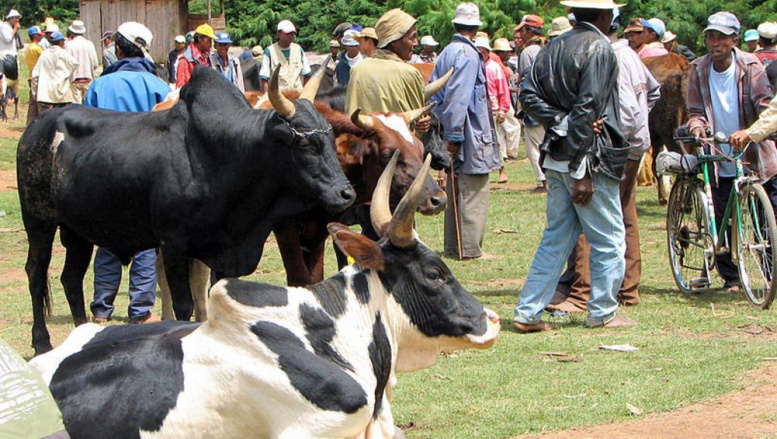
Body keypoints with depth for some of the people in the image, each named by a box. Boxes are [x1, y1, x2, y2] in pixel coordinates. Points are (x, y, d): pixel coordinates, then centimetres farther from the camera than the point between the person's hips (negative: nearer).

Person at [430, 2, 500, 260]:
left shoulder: (445, 53, 12)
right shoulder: (468, 54, -14)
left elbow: (433, 94, 13)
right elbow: (459, 97, -19)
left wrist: (449, 133, 13)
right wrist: (455, 134, -16)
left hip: (453, 134, 9)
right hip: (471, 134, -9)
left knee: (454, 190, 13)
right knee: (473, 192, -5)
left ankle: (453, 247, 17)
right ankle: (471, 249, -5)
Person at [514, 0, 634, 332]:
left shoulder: (553, 48, 12)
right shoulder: (599, 48, -12)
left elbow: (529, 96, 4)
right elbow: (587, 110, -18)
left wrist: (561, 121, -3)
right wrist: (582, 173, -18)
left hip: (557, 157, 8)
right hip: (591, 158, -8)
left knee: (556, 237, 12)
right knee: (609, 240, 5)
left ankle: (527, 313, 9)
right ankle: (602, 313, 10)